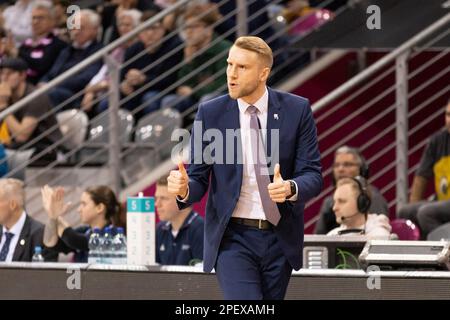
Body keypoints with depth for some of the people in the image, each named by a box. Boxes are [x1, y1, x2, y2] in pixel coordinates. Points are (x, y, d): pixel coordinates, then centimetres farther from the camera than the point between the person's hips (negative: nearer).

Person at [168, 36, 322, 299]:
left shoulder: (296, 110, -2)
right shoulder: (211, 114, -3)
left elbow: (313, 175, -4)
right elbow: (199, 178, 1)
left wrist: (291, 188, -27)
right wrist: (184, 188, -23)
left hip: (281, 238, 2)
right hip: (233, 238, -2)